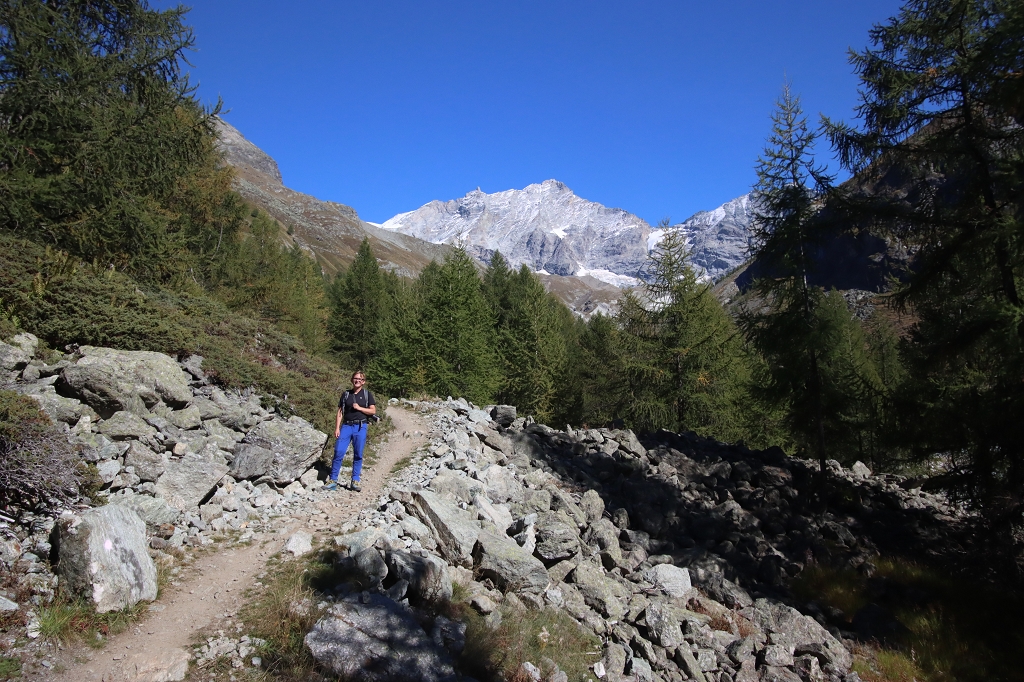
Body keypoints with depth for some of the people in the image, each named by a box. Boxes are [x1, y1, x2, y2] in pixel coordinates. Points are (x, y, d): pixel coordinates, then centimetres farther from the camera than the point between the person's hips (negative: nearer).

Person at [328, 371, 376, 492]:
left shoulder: (367, 394, 8)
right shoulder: (346, 394, 12)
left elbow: (373, 411, 3)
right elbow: (340, 412, 9)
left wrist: (359, 408, -8)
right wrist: (337, 428, 1)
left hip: (360, 427, -1)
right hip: (346, 426, 1)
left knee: (358, 455, 1)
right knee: (338, 452, -8)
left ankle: (355, 481, 9)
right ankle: (333, 480, -2)